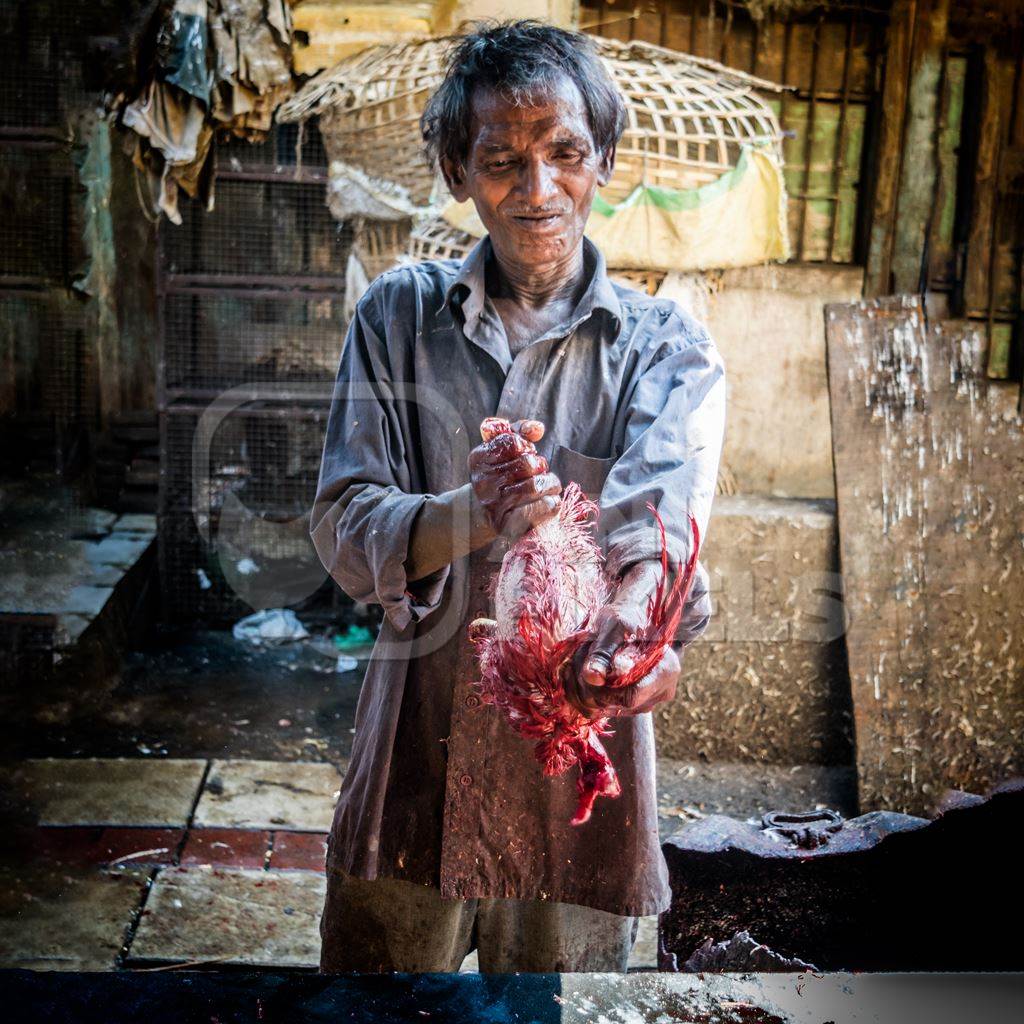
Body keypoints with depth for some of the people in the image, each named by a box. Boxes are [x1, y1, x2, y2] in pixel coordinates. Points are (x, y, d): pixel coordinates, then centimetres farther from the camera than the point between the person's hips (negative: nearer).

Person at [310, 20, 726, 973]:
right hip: (415, 751, 1)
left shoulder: (665, 346, 0)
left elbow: (663, 502, -21)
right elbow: (342, 527, -7)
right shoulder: (399, 315, 2)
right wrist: (471, 515, -29)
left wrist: (634, 614, -45)